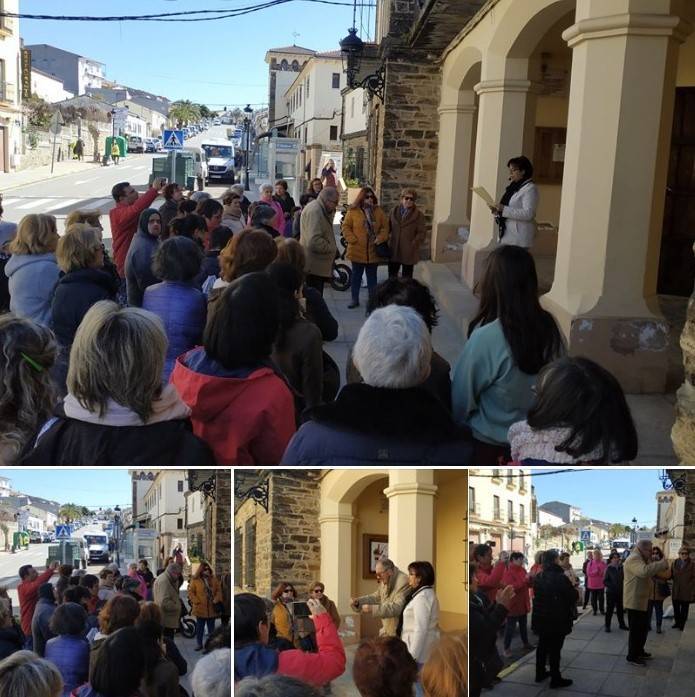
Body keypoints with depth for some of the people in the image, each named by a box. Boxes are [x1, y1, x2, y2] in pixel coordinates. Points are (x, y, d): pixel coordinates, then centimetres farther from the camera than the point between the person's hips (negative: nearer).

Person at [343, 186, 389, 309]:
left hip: (373, 251, 2)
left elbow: (385, 226, 5)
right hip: (357, 250, -2)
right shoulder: (353, 211, -4)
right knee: (356, 276, 9)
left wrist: (380, 238, -9)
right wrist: (353, 240, -12)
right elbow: (346, 227, -3)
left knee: (372, 276, 11)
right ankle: (355, 299, 19)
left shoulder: (378, 211, 4)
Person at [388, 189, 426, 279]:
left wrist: (414, 245, -18)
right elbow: (388, 227, 13)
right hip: (394, 251, 3)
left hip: (409, 252, -3)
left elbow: (422, 233, -7)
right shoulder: (394, 211, 7)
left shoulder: (419, 214, -4)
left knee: (407, 279, 6)